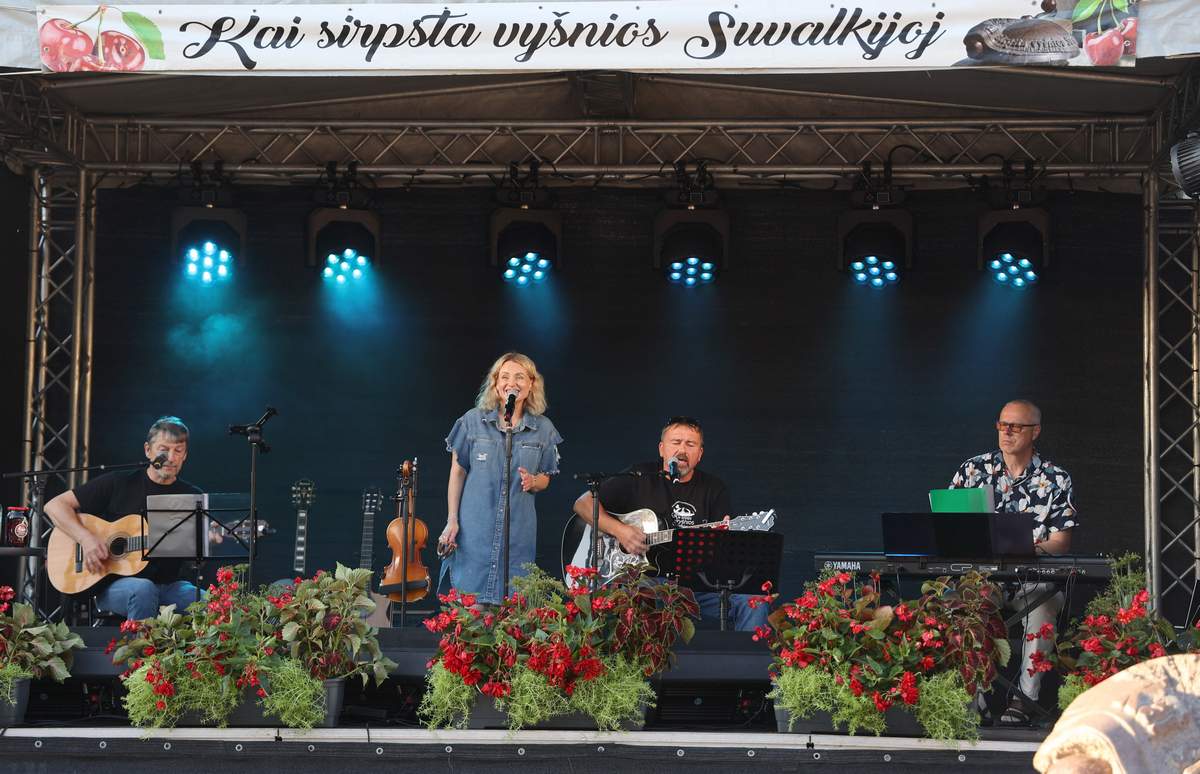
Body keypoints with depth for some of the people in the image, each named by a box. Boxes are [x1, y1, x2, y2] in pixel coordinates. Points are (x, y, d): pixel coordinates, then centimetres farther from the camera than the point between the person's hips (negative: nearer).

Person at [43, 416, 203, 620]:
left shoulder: (191, 496, 12)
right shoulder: (120, 484, 5)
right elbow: (55, 505, 3)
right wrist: (86, 538, -13)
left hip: (167, 586, 2)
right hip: (112, 586, -2)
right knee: (143, 589, -38)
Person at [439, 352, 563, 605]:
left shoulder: (543, 428, 5)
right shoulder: (473, 421, 1)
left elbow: (545, 479, 13)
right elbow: (457, 472, 5)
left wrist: (533, 482, -11)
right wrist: (452, 521, 0)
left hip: (518, 532, 1)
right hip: (474, 528, -1)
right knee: (469, 602, -3)